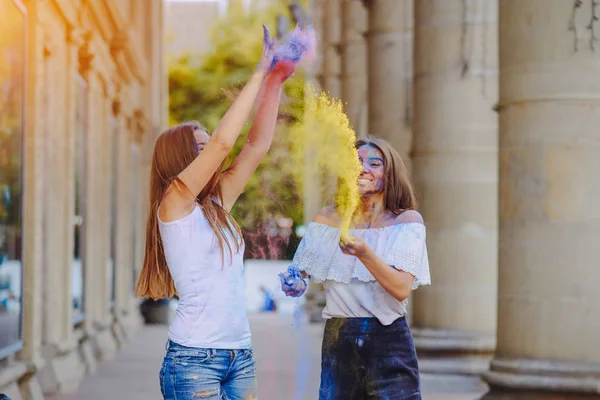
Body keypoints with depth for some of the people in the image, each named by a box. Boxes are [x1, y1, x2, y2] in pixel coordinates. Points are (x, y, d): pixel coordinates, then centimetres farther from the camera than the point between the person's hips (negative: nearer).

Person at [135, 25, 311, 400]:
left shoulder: (217, 205, 13)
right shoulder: (174, 202, -5)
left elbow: (257, 146, 13)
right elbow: (223, 142, -14)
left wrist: (277, 81, 7)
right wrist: (260, 74, -8)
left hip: (240, 354, 7)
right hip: (193, 357, -7)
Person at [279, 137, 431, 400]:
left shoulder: (407, 221, -2)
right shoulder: (328, 220, 6)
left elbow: (402, 289, -14)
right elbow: (299, 270, 18)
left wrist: (364, 252, -28)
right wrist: (294, 283, -5)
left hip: (389, 343, -2)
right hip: (338, 343, 2)